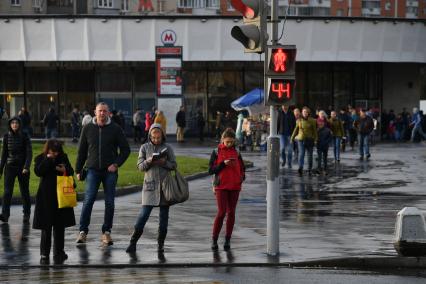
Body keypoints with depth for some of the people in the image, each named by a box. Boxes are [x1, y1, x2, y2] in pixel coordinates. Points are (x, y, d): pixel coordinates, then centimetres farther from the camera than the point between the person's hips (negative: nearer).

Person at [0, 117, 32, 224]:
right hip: (10, 167, 1)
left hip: (23, 167, -1)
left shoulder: (24, 136, -3)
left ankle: (26, 215, 15)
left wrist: (26, 167, -19)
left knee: (25, 191, 5)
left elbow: (29, 153, -7)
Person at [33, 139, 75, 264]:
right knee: (46, 227, -2)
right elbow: (38, 172, -17)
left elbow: (71, 171, 9)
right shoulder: (40, 159, -1)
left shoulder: (63, 158, 8)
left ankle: (58, 252, 18)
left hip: (61, 196, 3)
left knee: (60, 226, 9)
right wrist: (48, 159, -20)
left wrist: (65, 170, -12)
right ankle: (44, 254, 3)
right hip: (46, 197, -3)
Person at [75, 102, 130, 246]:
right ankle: (83, 231, -5)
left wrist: (116, 164, -7)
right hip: (93, 170, 0)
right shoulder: (88, 128, 6)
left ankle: (106, 232, 12)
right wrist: (78, 170, 8)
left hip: (110, 171, 0)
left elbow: (125, 149, 5)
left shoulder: (115, 129, 2)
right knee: (88, 200, -11)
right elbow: (81, 151, 11)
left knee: (109, 202, 3)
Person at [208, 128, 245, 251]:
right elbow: (211, 170, -4)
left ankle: (227, 240, 10)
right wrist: (223, 164, -17)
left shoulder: (236, 153, 8)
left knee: (231, 212, 4)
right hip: (221, 186, -3)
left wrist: (242, 177, -4)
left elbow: (242, 168, 16)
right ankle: (214, 239, -1)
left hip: (234, 187, 3)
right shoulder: (216, 152, 1)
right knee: (222, 212, -11)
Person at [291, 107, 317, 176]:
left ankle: (309, 169, 18)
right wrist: (292, 138, 13)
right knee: (301, 153, -15)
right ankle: (300, 168, -27)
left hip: (309, 139, 0)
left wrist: (315, 139, -8)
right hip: (301, 139, 0)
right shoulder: (299, 120, 5)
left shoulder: (312, 121, 1)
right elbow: (296, 130, 14)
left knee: (310, 155, 6)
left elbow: (314, 131, 1)